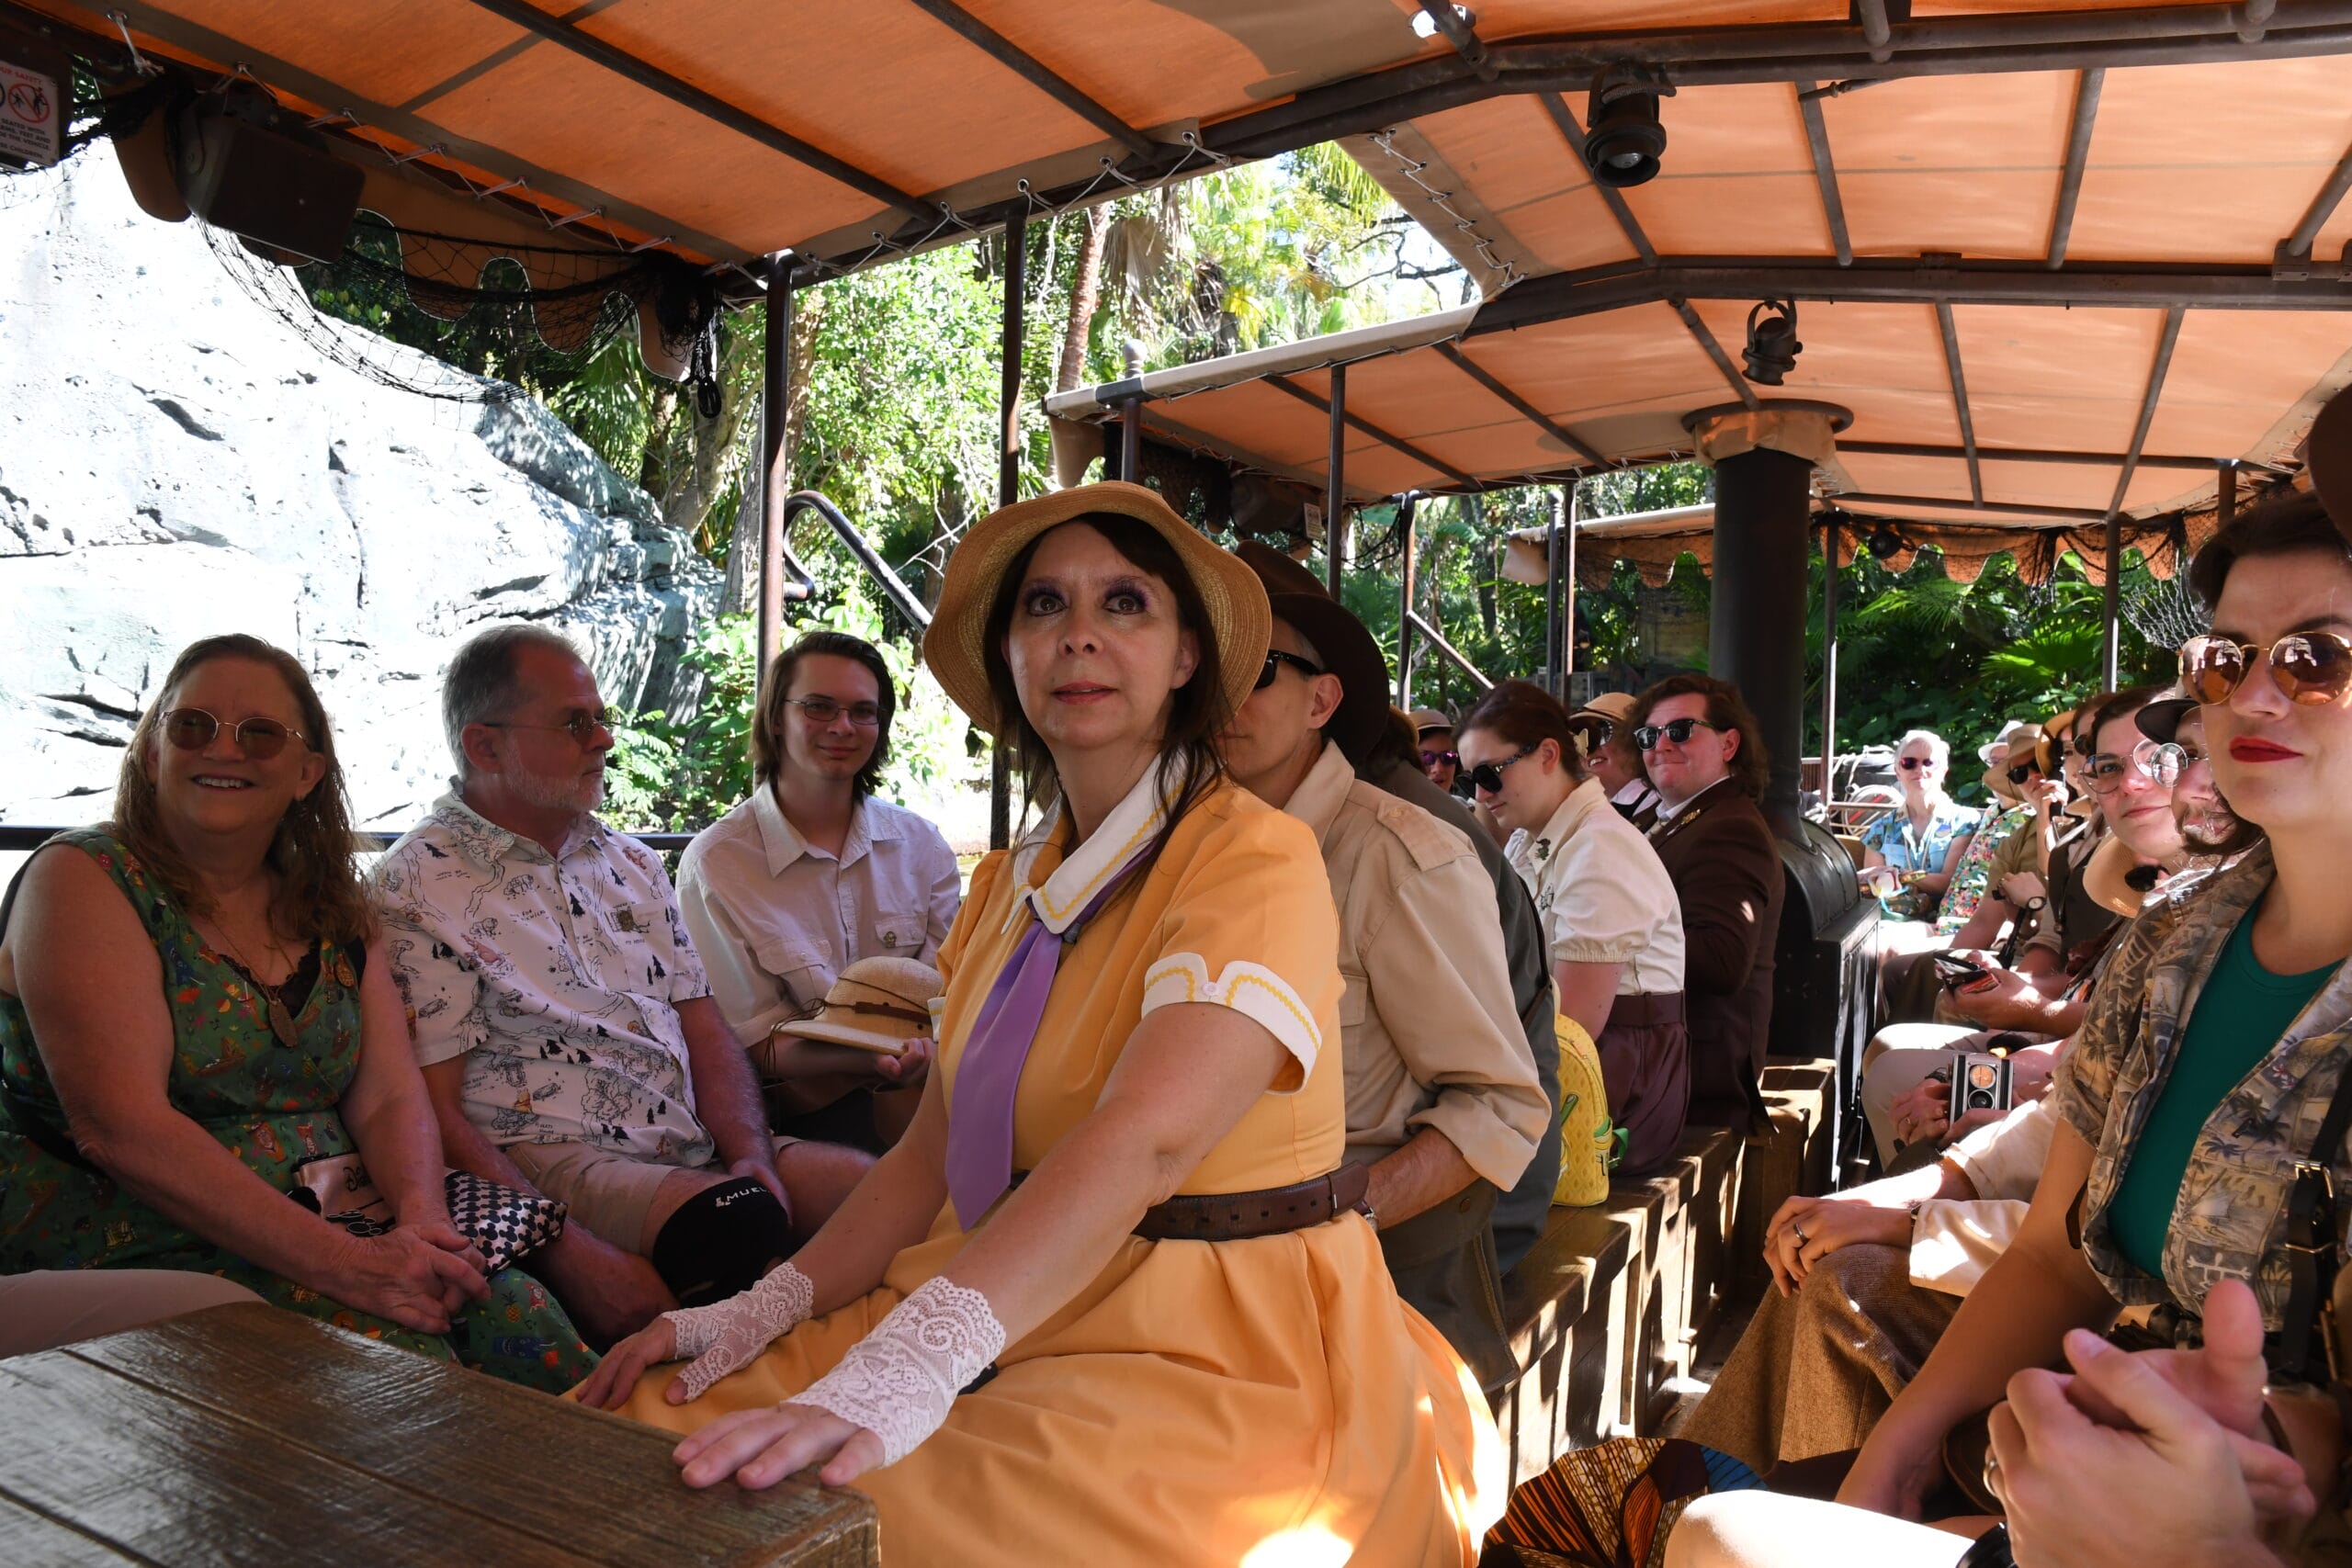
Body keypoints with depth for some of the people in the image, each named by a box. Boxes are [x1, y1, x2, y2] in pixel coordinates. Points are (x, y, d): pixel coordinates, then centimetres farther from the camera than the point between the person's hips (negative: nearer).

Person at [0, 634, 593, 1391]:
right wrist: (345, 1263, -25)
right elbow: (120, 1126, -17)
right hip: (137, 1245, -5)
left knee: (516, 1312, -22)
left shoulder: (334, 908, 13)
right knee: (395, 1350, -29)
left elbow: (391, 1099, 5)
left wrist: (422, 1220, -18)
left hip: (335, 1231, 5)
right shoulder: (81, 879, -5)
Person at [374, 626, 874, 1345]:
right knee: (739, 1221, -33)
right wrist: (574, 1255, -21)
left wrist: (752, 1156, -6)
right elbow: (434, 1111, -10)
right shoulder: (418, 889, -4)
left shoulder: (629, 863, 18)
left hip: (696, 1152, 7)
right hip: (546, 1160, -7)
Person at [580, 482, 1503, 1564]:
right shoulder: (1008, 886, 11)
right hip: (1022, 1320, 7)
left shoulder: (1254, 857, -14)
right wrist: (763, 1312, -6)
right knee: (636, 1428, -6)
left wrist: (901, 1372, -40)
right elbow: (934, 1153, 8)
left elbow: (1145, 1138, -29)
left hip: (1224, 1366, -6)